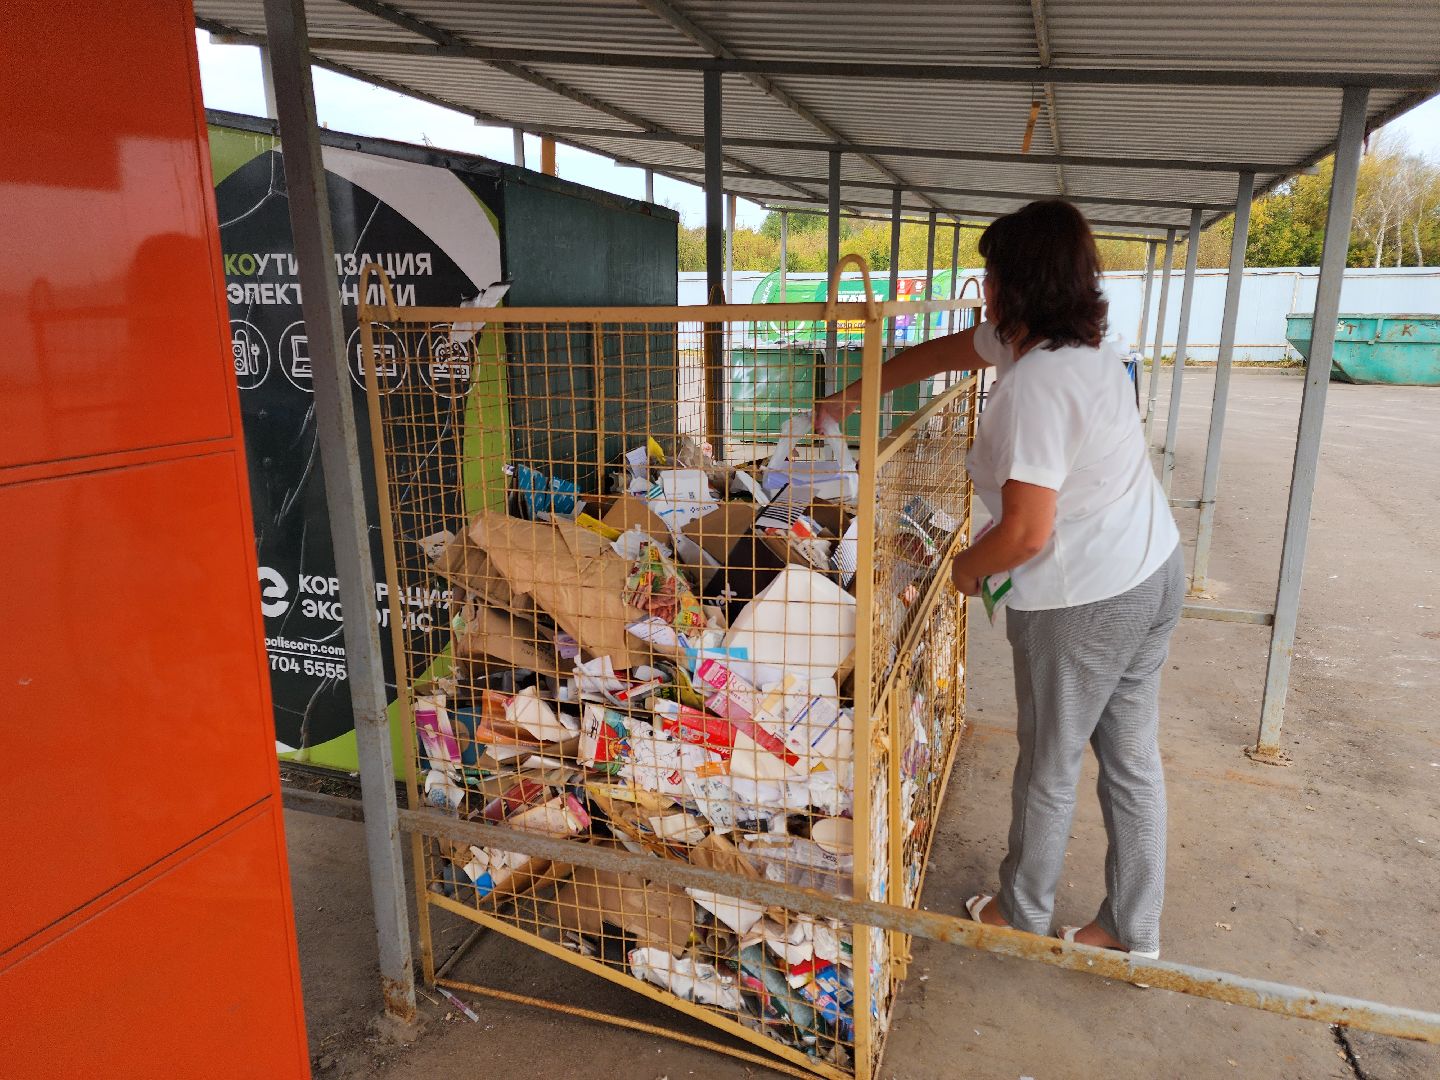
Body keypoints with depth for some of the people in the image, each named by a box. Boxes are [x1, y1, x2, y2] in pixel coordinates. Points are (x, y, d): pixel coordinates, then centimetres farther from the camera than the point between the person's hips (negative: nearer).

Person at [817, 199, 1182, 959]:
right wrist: (857, 395, 23)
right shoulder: (1080, 344, 6)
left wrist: (968, 567, -5)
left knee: (1048, 766, 11)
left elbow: (1026, 532, -26)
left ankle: (1022, 914, 34)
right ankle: (1133, 930, 35)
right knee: (1131, 759, 18)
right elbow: (945, 351, 19)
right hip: (1155, 574, 9)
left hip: (1085, 602, -9)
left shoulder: (1033, 385, -24)